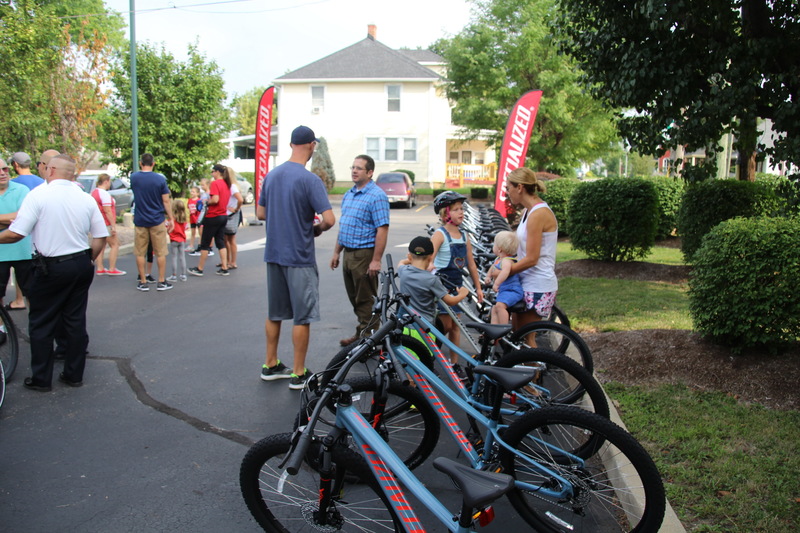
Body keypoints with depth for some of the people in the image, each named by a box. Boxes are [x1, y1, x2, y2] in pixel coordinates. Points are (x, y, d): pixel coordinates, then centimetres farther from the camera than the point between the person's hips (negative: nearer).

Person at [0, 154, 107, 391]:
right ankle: (74, 374, 21)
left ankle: (41, 379, 16)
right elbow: (100, 238, 4)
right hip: (82, 267, 5)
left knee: (41, 324, 9)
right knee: (75, 322, 13)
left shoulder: (38, 195, -12)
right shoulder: (86, 198, 2)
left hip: (51, 267, -5)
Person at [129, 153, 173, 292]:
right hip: (157, 220, -2)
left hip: (140, 221, 2)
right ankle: (161, 282, 11)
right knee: (160, 253, 7)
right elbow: (166, 201, -6)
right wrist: (170, 218, 2)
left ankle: (143, 282, 13)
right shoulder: (160, 179, -8)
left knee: (140, 253, 10)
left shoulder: (134, 178, -2)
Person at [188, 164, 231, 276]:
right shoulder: (226, 184, 9)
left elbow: (215, 199, -26)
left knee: (205, 243, 3)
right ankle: (224, 268, 9)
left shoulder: (215, 183, -16)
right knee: (220, 242, 12)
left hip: (213, 216, -8)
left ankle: (199, 269, 11)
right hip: (223, 215, 8)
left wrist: (207, 202, -7)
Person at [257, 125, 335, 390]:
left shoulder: (272, 175, 6)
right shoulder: (310, 179, -15)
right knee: (303, 316, 3)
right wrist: (317, 228, -2)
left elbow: (260, 213, 13)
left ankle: (270, 365, 27)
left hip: (273, 254, 7)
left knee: (274, 313, 17)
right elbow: (329, 219, -21)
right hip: (299, 257, -7)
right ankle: (298, 373, 10)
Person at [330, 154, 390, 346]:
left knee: (365, 300, 0)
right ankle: (360, 334, 25)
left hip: (364, 254, -8)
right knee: (354, 298, 15)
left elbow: (382, 230, -18)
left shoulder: (377, 196, -13)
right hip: (348, 254, 8)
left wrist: (376, 260, -22)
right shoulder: (348, 195, 14)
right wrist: (337, 252, 16)